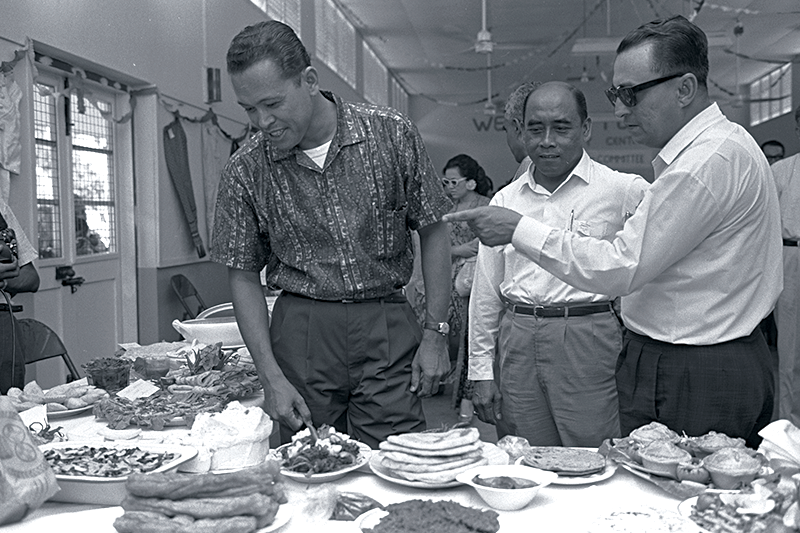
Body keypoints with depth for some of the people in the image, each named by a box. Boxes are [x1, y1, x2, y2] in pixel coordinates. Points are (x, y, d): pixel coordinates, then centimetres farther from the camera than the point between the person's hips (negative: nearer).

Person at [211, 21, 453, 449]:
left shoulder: (393, 135, -5)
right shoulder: (245, 171, -3)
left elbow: (433, 231, 4)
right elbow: (243, 276, 3)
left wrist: (436, 333, -1)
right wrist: (271, 377, -5)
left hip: (388, 331, 0)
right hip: (301, 332, 1)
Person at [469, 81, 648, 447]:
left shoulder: (622, 190, 0)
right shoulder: (504, 200, 11)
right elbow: (485, 292, 15)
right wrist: (481, 371, 13)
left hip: (588, 342, -3)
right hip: (518, 344, 4)